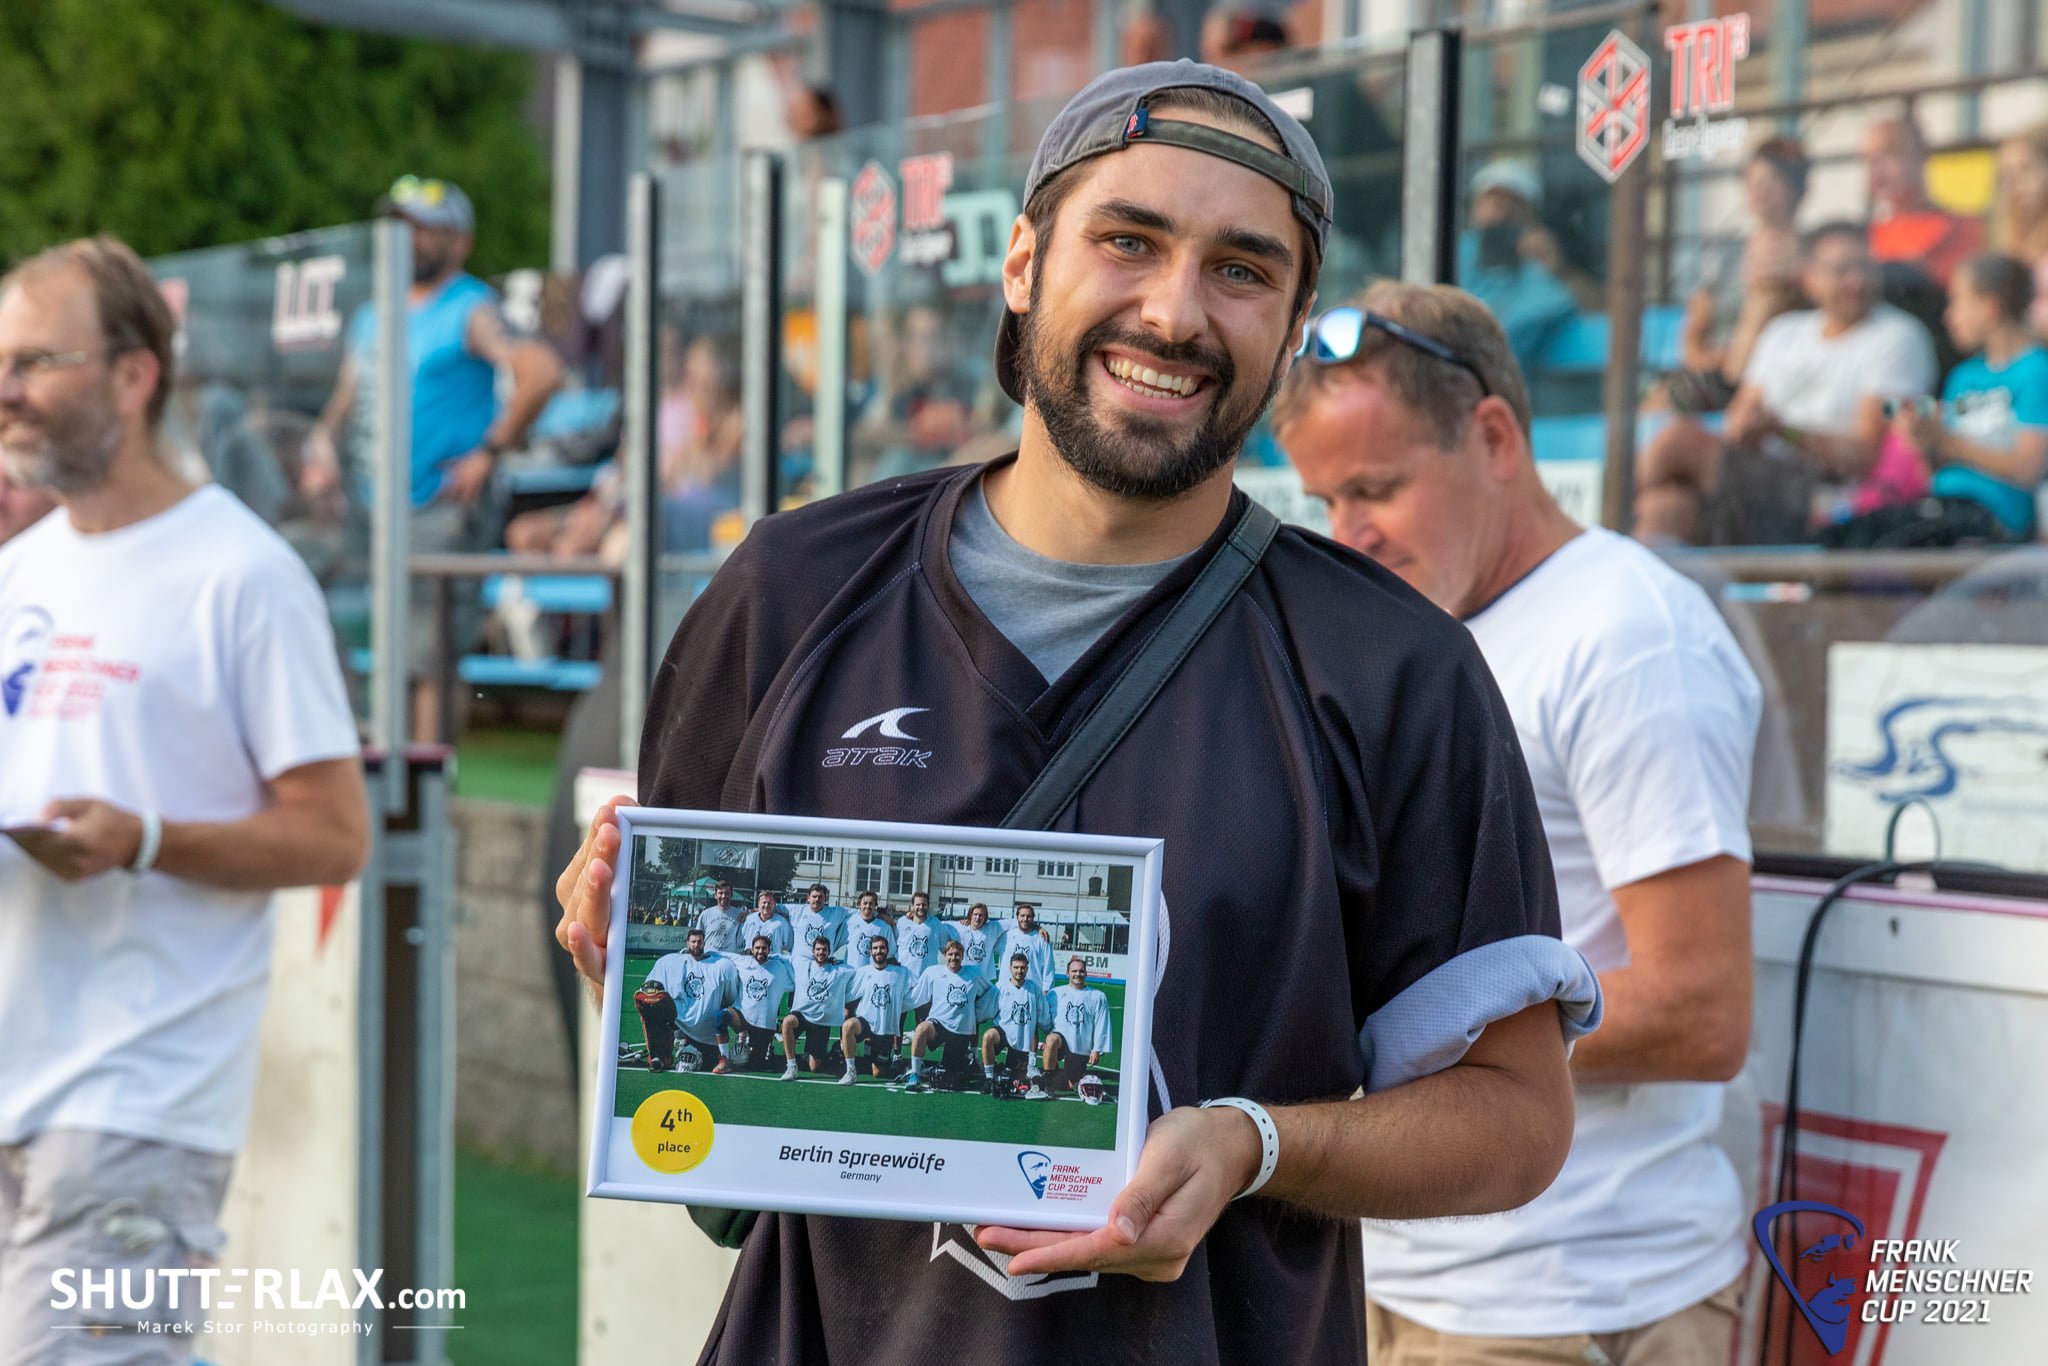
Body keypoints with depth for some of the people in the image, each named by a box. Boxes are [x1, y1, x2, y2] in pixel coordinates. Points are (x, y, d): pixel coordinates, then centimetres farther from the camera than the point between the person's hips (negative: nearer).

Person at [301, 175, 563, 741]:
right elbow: (345, 401, 27)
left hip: (445, 509, -8)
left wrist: (489, 453, -19)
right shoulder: (371, 318, 18)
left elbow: (542, 373, -21)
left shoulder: (471, 309, -6)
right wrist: (323, 446, 6)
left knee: (427, 660, -10)